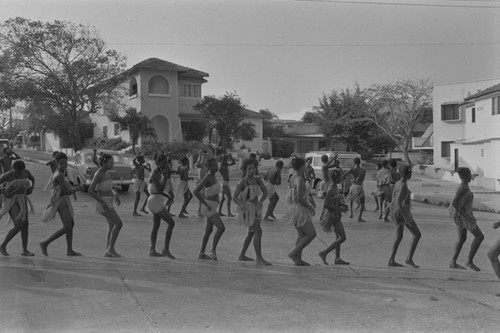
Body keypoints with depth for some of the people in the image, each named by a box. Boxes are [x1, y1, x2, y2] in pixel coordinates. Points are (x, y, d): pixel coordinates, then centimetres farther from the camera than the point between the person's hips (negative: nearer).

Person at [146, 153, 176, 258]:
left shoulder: (159, 173, 13)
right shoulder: (154, 174, -16)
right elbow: (160, 189, -23)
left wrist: (167, 196, 11)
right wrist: (165, 175, -20)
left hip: (158, 201, 10)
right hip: (155, 201, -10)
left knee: (156, 226, 13)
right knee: (171, 223, -11)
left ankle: (152, 250, 19)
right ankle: (166, 249, -6)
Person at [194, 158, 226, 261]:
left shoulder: (212, 176, 10)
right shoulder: (207, 178, -18)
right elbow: (195, 191, -25)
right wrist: (206, 205, -22)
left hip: (212, 207, 10)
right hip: (209, 208, -10)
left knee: (209, 230, 13)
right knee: (221, 228, -14)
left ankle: (202, 253, 20)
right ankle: (213, 250, -3)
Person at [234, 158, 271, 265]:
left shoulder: (258, 179, 3)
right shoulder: (242, 182, -12)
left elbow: (265, 192, -5)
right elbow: (235, 198, -13)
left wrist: (260, 202, -22)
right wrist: (241, 205, -33)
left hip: (255, 208, 8)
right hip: (248, 208, -8)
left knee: (251, 233, 18)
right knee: (258, 232, -17)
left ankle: (242, 255, 29)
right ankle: (259, 258, -15)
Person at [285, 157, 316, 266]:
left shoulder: (292, 178, 8)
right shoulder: (300, 180, -20)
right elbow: (300, 199, -26)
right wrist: (311, 208, -12)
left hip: (294, 209, 9)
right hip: (300, 210, -9)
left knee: (301, 235, 15)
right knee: (311, 234, 0)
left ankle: (298, 259, 18)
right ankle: (294, 253, 0)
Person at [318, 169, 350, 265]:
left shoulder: (335, 188, 10)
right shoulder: (331, 190, -19)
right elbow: (326, 204, -24)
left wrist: (343, 205, 4)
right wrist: (339, 209, -20)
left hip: (336, 215, 10)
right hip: (333, 215, -10)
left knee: (339, 237, 14)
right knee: (342, 237, -8)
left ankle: (337, 259, 21)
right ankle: (324, 253, -3)